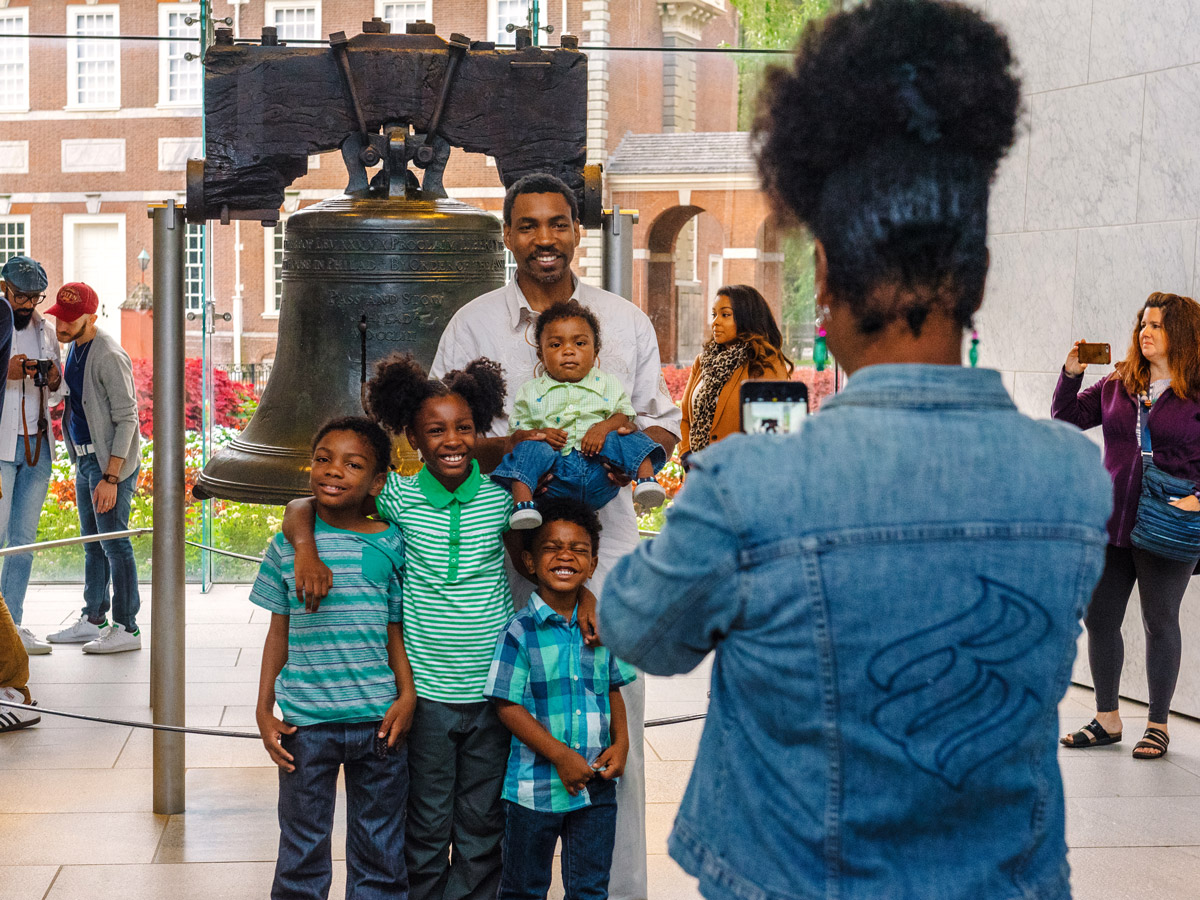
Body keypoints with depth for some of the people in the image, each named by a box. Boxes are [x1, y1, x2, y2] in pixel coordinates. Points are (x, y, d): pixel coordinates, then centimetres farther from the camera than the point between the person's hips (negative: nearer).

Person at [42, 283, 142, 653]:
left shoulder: (108, 356, -19)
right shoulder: (75, 347, 10)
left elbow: (126, 419, -20)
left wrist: (111, 477, -23)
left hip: (112, 461, -9)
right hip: (86, 457, 9)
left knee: (114, 542, -7)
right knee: (92, 542, 14)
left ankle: (126, 628, -3)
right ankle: (93, 620, 23)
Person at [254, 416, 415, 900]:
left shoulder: (391, 544, 0)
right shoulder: (287, 544, 1)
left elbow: (395, 628, 4)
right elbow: (278, 631, 7)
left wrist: (407, 695, -7)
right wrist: (263, 711, 3)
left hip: (379, 718, 0)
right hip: (305, 722, 0)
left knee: (379, 851, 10)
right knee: (302, 847, 9)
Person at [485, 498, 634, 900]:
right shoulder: (520, 631, -10)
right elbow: (509, 706, -11)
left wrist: (621, 743, -3)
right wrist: (560, 755, -17)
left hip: (597, 787, 4)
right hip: (536, 786, -4)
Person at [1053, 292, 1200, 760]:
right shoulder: (1117, 385, 9)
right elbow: (1067, 418, 12)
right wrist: (1071, 374, -3)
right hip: (1112, 523, 5)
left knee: (1159, 622, 4)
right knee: (1099, 618, 7)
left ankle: (1158, 725, 16)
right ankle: (1107, 719, 20)